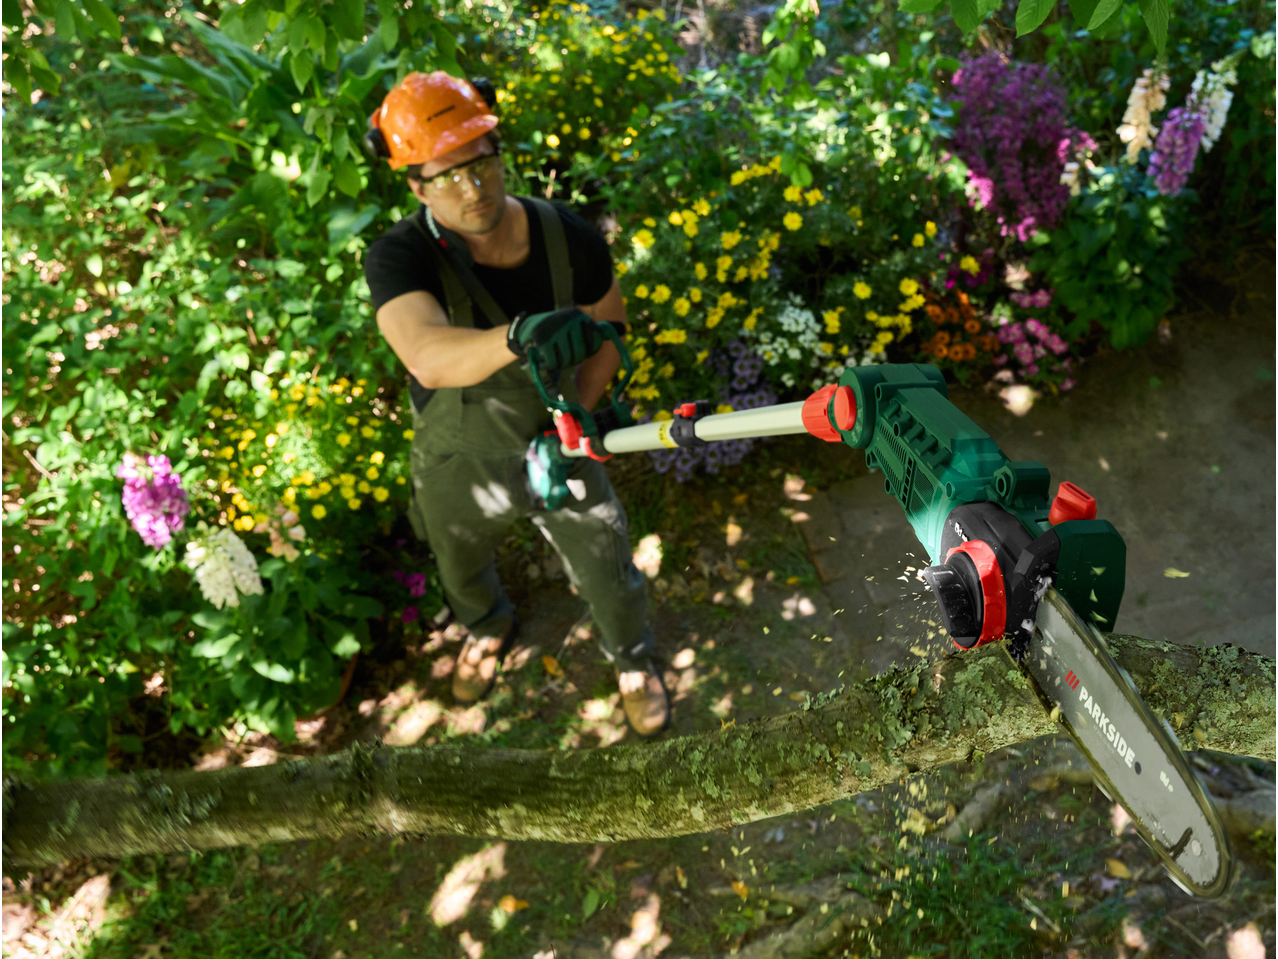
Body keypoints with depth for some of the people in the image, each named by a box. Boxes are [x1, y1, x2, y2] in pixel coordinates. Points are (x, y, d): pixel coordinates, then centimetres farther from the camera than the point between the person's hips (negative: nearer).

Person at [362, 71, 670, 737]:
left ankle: (633, 660, 52)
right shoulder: (399, 258, -30)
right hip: (460, 466, 0)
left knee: (608, 577, 15)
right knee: (462, 569, 29)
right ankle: (488, 628, 68)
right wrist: (519, 336, -70)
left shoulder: (570, 239, -22)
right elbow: (427, 356, -51)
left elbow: (608, 327, -4)